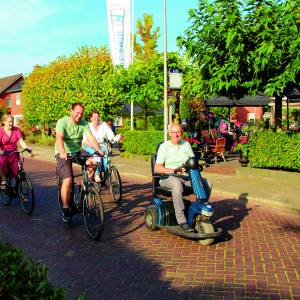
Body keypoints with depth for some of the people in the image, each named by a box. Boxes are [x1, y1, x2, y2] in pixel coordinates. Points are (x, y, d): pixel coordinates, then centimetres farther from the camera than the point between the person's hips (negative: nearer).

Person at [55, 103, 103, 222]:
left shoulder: (84, 123, -2)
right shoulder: (62, 122, -15)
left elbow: (90, 137, -14)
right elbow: (59, 138, -30)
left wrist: (98, 150, -32)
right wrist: (62, 152, -49)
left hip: (77, 151, 4)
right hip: (63, 153, -4)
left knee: (93, 162, -23)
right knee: (68, 179, -20)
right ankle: (65, 208, -5)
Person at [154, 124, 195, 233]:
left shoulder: (186, 145, 18)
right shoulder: (164, 146, 5)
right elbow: (157, 168, -4)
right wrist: (172, 171, -20)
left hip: (187, 176, 4)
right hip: (168, 177, -4)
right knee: (177, 184, -40)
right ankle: (182, 221, -41)